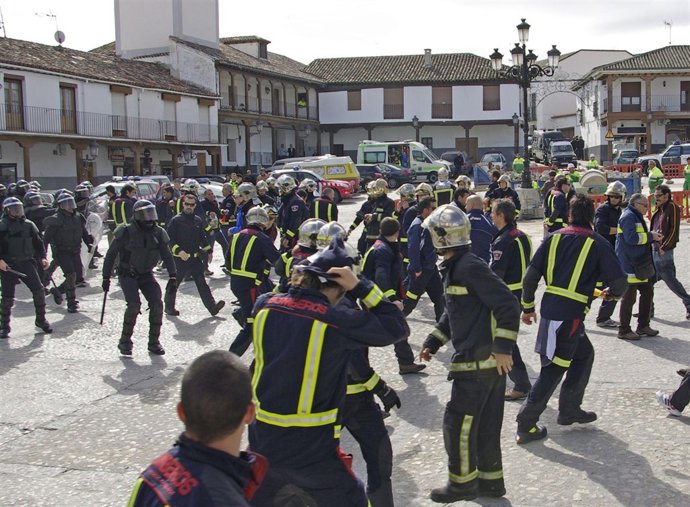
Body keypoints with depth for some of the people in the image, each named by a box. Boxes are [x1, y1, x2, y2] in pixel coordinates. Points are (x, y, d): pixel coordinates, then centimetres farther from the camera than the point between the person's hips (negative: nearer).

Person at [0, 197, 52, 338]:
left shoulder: (29, 225, 10)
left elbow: (38, 242, 15)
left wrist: (42, 257, 2)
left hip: (27, 263, 3)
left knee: (38, 290, -6)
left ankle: (41, 319, 11)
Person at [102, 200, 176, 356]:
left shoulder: (157, 233, -3)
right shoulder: (126, 232, -14)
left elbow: (167, 256, 2)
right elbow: (111, 255, -6)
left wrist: (173, 276, -10)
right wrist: (106, 277, -7)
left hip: (146, 275, 4)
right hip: (127, 275, -4)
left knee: (157, 304, -12)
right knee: (134, 304, -22)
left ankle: (154, 342, 2)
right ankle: (125, 341, -5)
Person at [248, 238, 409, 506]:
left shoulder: (264, 306, -6)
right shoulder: (338, 321, -19)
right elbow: (397, 327, -10)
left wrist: (296, 283, 10)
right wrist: (361, 286, -11)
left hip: (262, 439, 5)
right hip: (310, 450, -5)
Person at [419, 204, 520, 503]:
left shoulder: (470, 267, -19)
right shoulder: (454, 267, 13)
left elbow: (508, 305, -23)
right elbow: (452, 312, 23)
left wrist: (503, 348, -22)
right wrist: (432, 342, 20)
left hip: (480, 361, -10)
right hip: (485, 360, 10)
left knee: (458, 423, 1)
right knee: (485, 424, 17)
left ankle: (463, 483, 16)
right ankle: (490, 481, 28)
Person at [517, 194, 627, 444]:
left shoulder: (554, 238, 6)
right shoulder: (598, 244, -4)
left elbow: (531, 275, 2)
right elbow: (619, 281, -7)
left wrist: (527, 306, 14)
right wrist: (613, 292, 17)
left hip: (550, 306, 6)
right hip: (570, 313, -6)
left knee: (584, 354, 25)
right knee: (554, 368, 0)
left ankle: (569, 409, 31)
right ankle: (526, 425, 1)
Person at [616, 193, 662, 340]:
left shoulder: (637, 217, 19)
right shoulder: (628, 216, -14)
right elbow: (631, 238, -25)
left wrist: (653, 237, 6)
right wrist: (650, 236, -17)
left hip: (641, 264, 11)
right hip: (629, 265, -11)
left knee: (647, 293, 14)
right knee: (629, 297, -4)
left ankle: (643, 326, 24)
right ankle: (624, 330, 4)